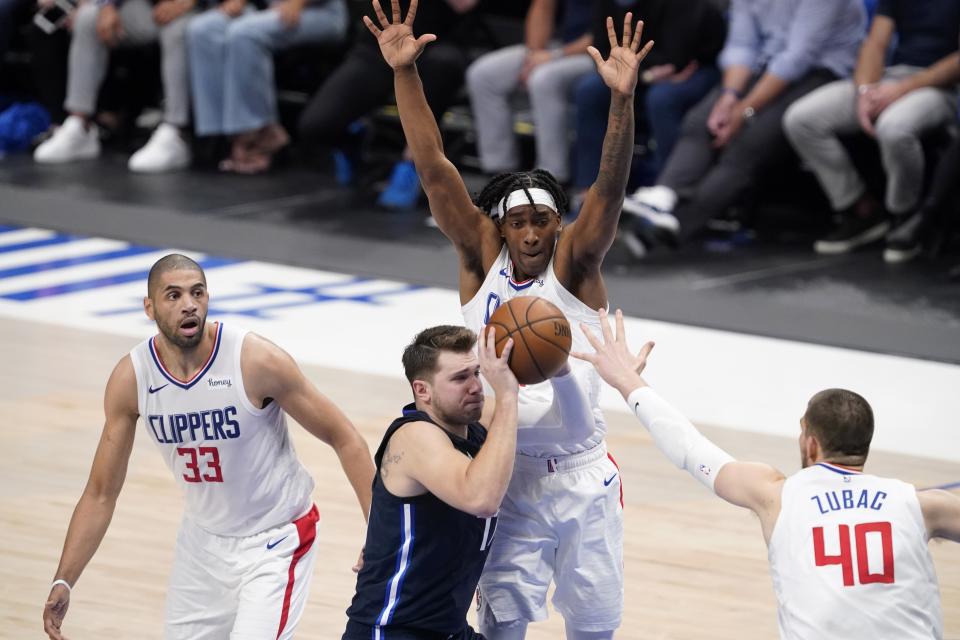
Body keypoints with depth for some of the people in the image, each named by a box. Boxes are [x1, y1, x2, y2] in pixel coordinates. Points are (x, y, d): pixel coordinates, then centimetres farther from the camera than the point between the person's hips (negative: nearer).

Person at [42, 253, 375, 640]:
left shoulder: (258, 361, -23)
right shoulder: (130, 378, -12)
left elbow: (344, 438, -13)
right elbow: (101, 493, -2)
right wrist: (63, 582, -10)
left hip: (275, 541, -5)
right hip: (203, 539, 5)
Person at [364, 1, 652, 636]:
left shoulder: (575, 263, -7)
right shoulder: (482, 259, -3)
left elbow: (610, 190, -22)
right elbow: (436, 172, -10)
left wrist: (623, 98, -38)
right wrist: (406, 73, -20)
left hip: (584, 477, 0)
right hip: (510, 481, 0)